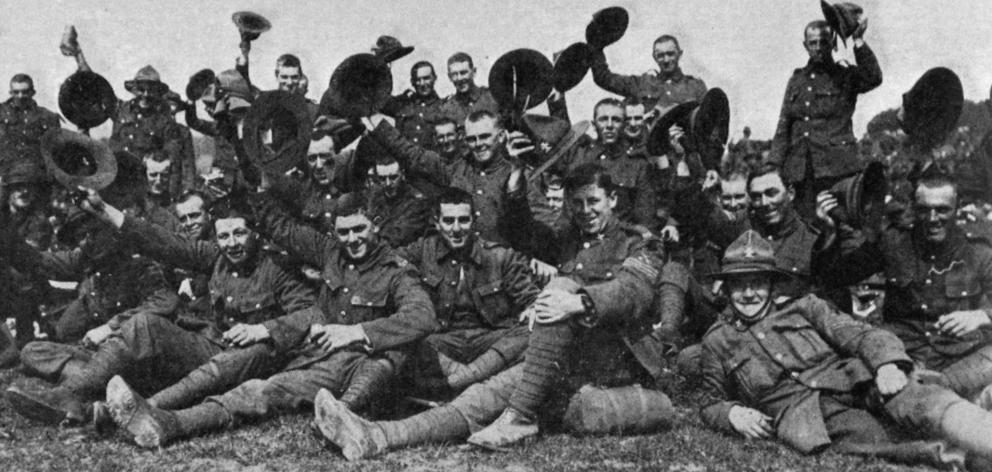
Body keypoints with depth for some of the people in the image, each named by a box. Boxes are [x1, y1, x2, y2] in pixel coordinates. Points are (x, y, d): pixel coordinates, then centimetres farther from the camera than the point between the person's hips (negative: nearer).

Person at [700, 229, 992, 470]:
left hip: (848, 380, 2)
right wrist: (733, 414, 0)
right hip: (798, 410, -2)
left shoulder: (802, 307, 20)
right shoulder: (717, 341, 19)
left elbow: (857, 334, 6)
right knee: (869, 441, -35)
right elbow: (712, 404, 24)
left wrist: (887, 363, -16)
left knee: (913, 400, -31)